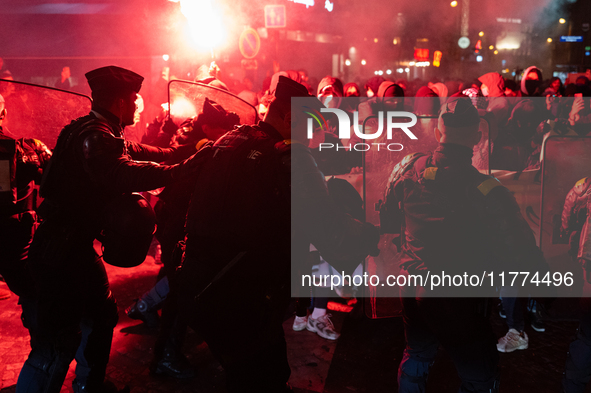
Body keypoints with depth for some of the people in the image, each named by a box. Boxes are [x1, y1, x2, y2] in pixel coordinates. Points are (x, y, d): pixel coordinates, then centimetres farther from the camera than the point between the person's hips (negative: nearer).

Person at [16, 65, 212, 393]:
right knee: (58, 344, -10)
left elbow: (134, 151, 29)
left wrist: (178, 151, 24)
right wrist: (186, 167, -35)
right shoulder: (92, 136, -21)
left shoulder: (103, 133, 13)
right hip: (61, 250, -11)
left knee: (101, 314, 24)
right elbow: (124, 175, -38)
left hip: (76, 245, 11)